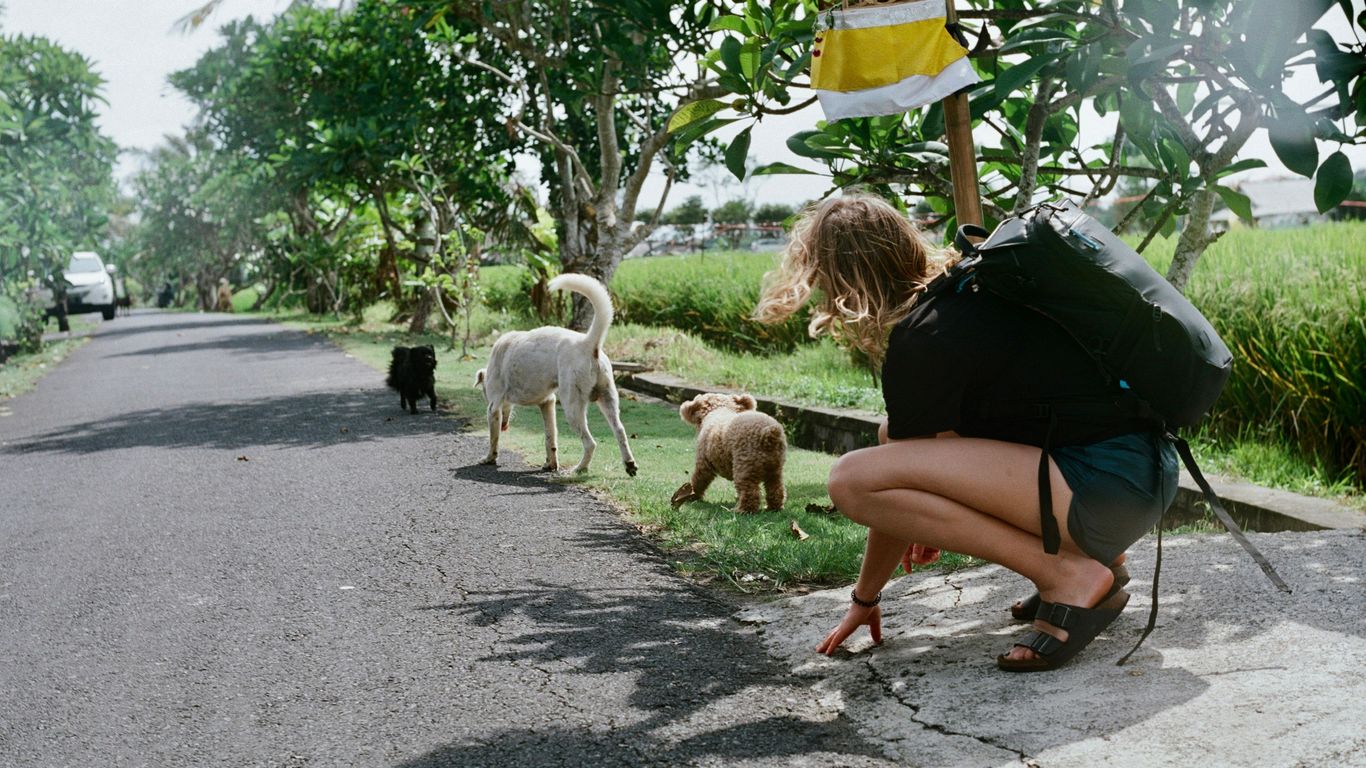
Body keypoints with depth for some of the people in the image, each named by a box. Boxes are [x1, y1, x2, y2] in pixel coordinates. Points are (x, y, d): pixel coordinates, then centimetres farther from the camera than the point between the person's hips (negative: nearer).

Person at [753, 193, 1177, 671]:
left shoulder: (919, 343, -12)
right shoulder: (966, 291, 14)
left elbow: (896, 483, -1)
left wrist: (864, 598, 14)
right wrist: (936, 527, 44)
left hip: (1108, 492, -10)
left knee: (854, 479, -18)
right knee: (897, 435, 21)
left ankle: (1071, 576, -10)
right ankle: (1099, 560, 15)